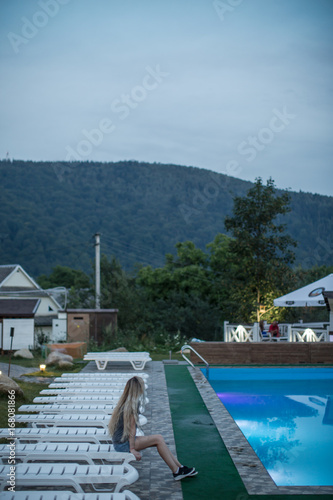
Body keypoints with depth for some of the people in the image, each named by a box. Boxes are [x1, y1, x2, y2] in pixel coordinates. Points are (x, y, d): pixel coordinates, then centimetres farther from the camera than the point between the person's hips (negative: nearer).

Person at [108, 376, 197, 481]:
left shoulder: (125, 403, 10)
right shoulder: (132, 405, -18)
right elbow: (131, 428, -18)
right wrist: (132, 449, -16)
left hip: (121, 441, 9)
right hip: (123, 444, -9)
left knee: (159, 438, 3)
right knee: (158, 439, -12)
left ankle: (180, 467, 4)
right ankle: (176, 472, -7)